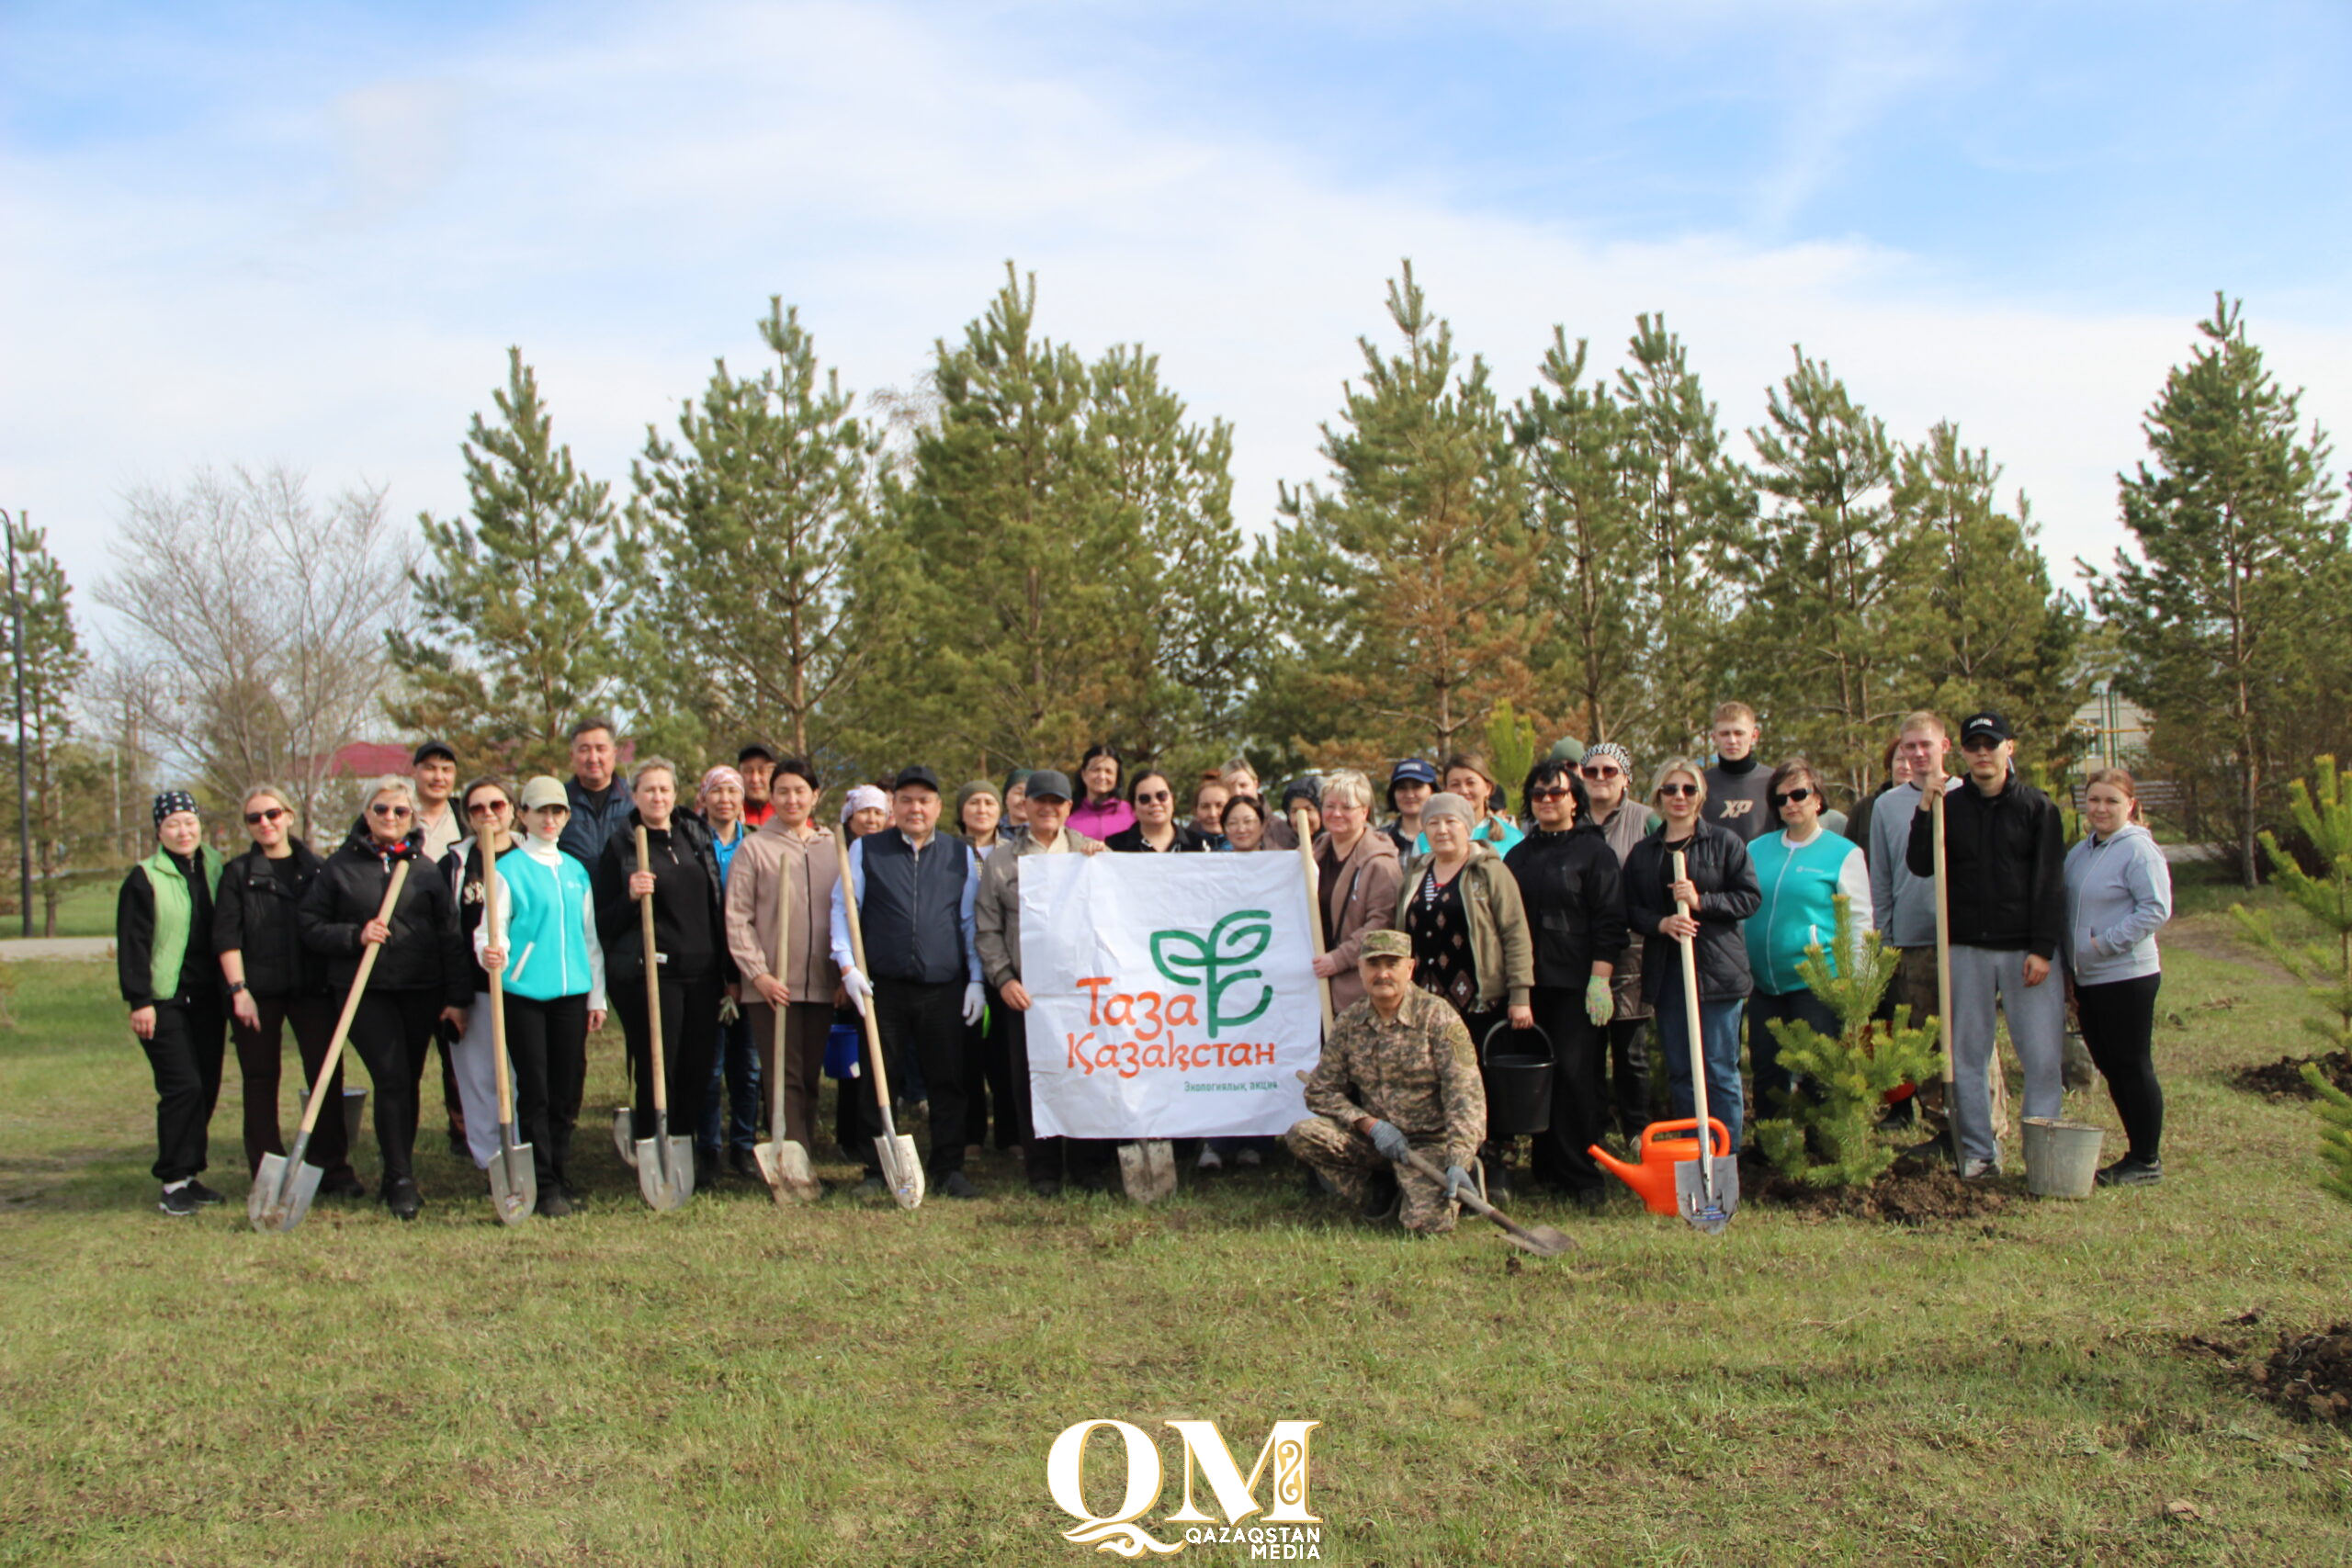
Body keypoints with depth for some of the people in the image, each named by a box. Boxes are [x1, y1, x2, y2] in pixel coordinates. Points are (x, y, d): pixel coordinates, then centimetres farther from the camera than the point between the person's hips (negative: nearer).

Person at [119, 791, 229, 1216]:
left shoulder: (215, 869, 10)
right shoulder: (144, 879, -4)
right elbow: (131, 945, -7)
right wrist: (139, 1001, -12)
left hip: (206, 998, 5)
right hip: (164, 1000, -5)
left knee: (207, 1087, 6)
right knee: (182, 1087, -11)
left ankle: (189, 1173, 17)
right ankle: (173, 1183, -3)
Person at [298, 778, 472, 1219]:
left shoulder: (426, 869, 8)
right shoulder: (340, 866, 5)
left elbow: (450, 935, 6)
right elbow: (309, 926, 3)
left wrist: (458, 997, 1)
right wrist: (356, 936, -14)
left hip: (420, 990, 2)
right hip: (364, 989, -2)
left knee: (408, 1082, 8)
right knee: (391, 1079, -12)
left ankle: (399, 1175, 21)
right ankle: (401, 1181, -6)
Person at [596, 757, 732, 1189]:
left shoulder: (697, 836, 14)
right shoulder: (620, 846, 1)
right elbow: (604, 923, -1)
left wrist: (728, 971, 13)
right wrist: (630, 896, -20)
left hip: (702, 972, 4)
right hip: (648, 972, -4)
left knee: (698, 1071, 6)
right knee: (656, 1072, -3)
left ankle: (692, 1159, 18)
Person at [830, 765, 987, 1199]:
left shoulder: (960, 854, 11)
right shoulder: (865, 850, 7)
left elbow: (971, 922, 13)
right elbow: (842, 910, 6)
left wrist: (976, 979, 7)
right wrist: (848, 967, -5)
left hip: (945, 990, 1)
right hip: (883, 987, -1)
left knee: (949, 1082, 4)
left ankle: (949, 1168, 15)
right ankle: (877, 1171, 14)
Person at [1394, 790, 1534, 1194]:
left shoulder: (1489, 872, -1)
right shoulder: (1413, 876, 15)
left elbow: (1515, 934, -6)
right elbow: (1401, 937, 22)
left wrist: (1519, 996, -12)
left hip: (1480, 1003, -5)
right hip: (1426, 1005, 5)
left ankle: (1492, 1171, 10)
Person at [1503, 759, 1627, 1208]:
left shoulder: (1594, 851, 1)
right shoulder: (1518, 855, 16)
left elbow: (1609, 920, -5)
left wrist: (1600, 978, -13)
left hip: (1577, 985, -5)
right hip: (1530, 983, 5)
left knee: (1576, 1074, -8)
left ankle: (1584, 1175, 0)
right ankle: (1547, 1167, 14)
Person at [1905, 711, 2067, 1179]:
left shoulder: (2036, 807, 3)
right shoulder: (1949, 806, 7)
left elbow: (2050, 883, -2)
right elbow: (1921, 866, -4)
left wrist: (2043, 948, -9)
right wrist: (1925, 807, -12)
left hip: (2026, 950, -2)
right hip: (1966, 950, 2)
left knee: (2044, 1056, -3)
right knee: (1967, 1056, 5)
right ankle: (1978, 1151, 13)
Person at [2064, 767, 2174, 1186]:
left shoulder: (2139, 850, -11)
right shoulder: (2079, 852, 12)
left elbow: (2156, 909, -17)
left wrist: (2105, 942, -18)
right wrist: (2069, 971, 15)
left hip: (2126, 978, -8)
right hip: (2086, 979, 8)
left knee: (2133, 1066, -1)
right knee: (2109, 1067, 12)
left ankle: (2147, 1160, 9)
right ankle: (2137, 1151, 22)